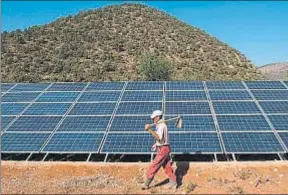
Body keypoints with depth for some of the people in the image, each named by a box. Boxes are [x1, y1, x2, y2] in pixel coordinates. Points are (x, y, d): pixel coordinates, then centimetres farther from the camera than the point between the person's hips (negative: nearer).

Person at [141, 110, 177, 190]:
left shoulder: (161, 125, -18)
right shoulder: (161, 125, 15)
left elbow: (158, 137, -33)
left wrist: (150, 130, -39)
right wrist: (156, 144, 15)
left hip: (163, 149, -10)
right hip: (164, 148, 10)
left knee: (153, 166, -5)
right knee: (167, 167, 14)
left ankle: (146, 184, 2)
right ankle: (173, 183, 20)